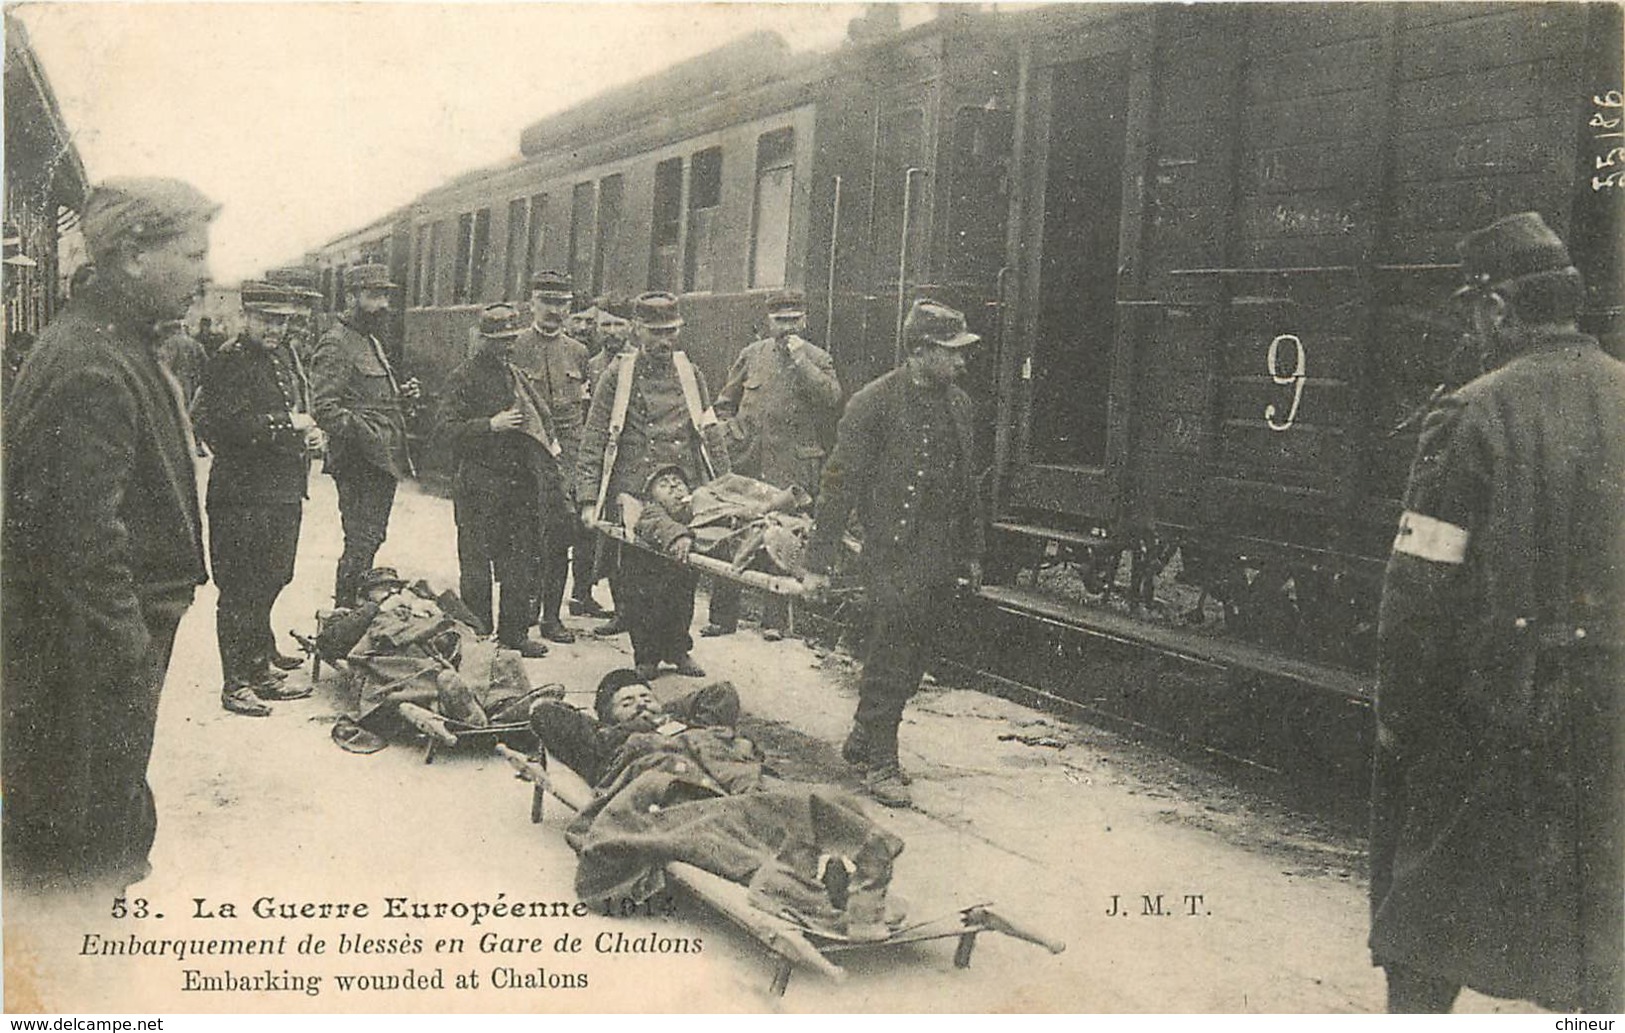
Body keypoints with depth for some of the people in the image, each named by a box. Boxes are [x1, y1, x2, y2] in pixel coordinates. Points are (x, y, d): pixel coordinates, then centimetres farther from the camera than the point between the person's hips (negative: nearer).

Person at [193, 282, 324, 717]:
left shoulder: (285, 356, 16)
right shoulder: (229, 361, -11)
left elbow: (301, 410, 27)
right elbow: (228, 424, -23)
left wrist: (311, 433, 6)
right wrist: (286, 423, -19)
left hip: (285, 492, 9)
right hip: (243, 495, -9)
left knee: (268, 584, 17)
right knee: (240, 592, -2)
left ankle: (260, 671, 29)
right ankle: (236, 684, 5)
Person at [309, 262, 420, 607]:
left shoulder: (373, 340, 19)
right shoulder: (335, 344, -11)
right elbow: (325, 409, -19)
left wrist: (401, 394, 12)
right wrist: (361, 432, -30)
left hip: (384, 461, 10)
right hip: (359, 462, -10)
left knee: (371, 539, 14)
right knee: (362, 543, -8)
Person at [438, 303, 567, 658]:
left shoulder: (518, 376, 16)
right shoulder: (465, 378, -5)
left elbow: (538, 420, 26)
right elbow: (449, 427, -11)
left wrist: (548, 443, 11)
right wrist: (491, 424, -21)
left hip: (521, 480, 6)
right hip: (480, 485, -6)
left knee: (521, 561, 8)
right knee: (477, 563, -1)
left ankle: (515, 630, 17)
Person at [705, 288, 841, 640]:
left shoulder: (817, 359, 5)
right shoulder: (752, 354, 13)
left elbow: (831, 397, -14)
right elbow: (724, 403, 20)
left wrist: (800, 360, -14)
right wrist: (732, 431, 3)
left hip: (793, 468, -2)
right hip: (747, 463, 3)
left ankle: (775, 620, 9)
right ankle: (723, 617, 11)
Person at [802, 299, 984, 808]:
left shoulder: (957, 404, 11)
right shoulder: (874, 404, -10)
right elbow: (839, 483, -10)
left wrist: (972, 552, 21)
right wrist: (819, 562, -11)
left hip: (941, 562, 7)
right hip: (894, 557, -7)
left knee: (909, 664, 13)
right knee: (888, 665, -3)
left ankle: (863, 742, 28)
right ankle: (880, 762, 9)